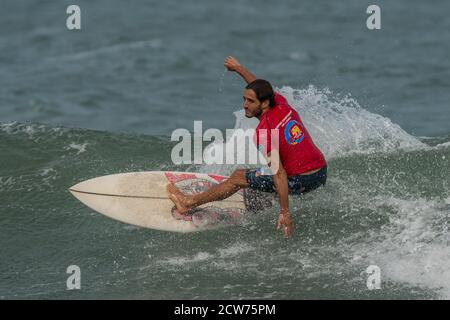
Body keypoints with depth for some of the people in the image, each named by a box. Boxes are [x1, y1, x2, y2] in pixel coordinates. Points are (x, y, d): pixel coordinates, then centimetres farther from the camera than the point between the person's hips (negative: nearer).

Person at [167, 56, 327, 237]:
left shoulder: (264, 132, -20)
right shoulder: (282, 104, 1)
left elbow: (279, 173, -23)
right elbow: (261, 89, 25)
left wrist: (284, 213, -22)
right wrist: (239, 69, 35)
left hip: (301, 182, -7)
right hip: (322, 174, 7)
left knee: (238, 177, 9)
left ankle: (189, 203, 23)